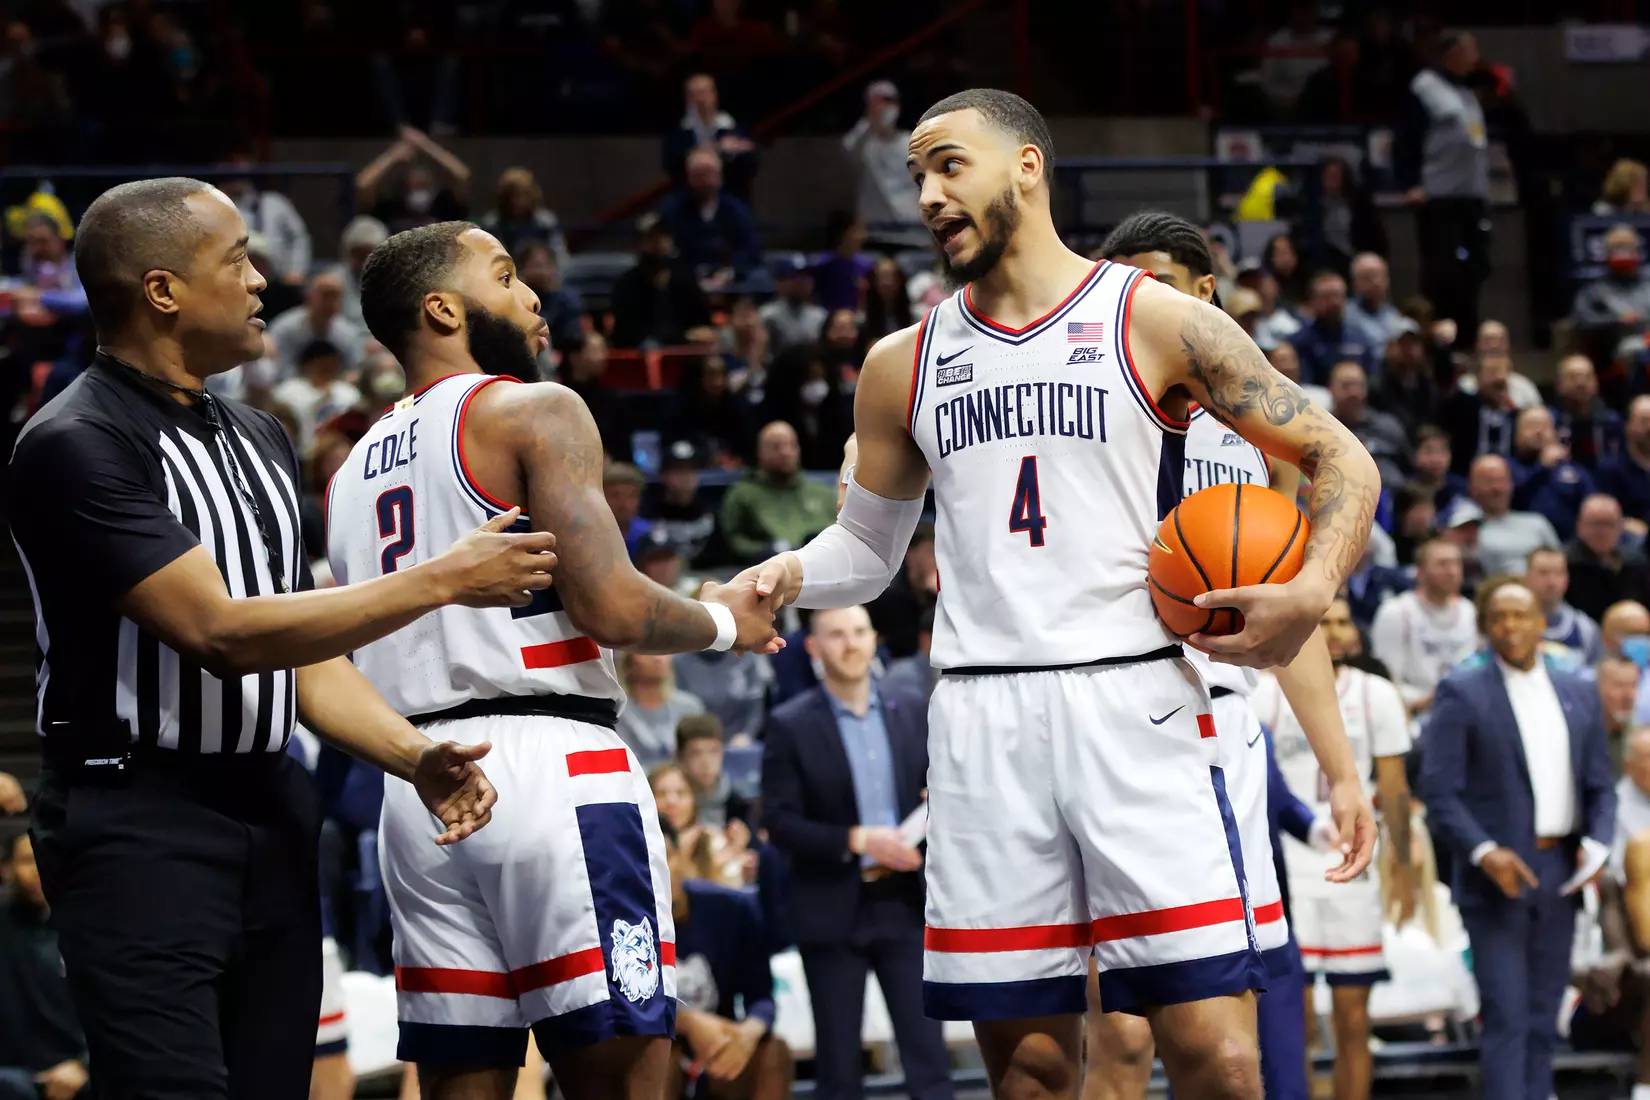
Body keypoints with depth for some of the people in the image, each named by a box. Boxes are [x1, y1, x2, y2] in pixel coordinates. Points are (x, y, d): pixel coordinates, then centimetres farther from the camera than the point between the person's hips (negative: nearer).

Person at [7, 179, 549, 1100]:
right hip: (142, 824, -8)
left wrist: (416, 757, 0)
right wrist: (443, 581, -17)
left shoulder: (260, 441, 16)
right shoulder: (76, 445, -12)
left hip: (272, 813, 8)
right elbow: (222, 634, -20)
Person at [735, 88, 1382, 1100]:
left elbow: (1342, 460, 5)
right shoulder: (903, 365, 15)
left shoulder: (1156, 321, 3)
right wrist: (788, 576, 3)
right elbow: (867, 549, 26)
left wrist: (1310, 595, -13)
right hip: (983, 722, 3)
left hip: (1135, 706, -3)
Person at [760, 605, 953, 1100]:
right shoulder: (790, 726, -4)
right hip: (834, 911, -2)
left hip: (905, 905, 2)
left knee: (927, 1056, -1)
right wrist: (858, 841, -19)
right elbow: (780, 823, -9)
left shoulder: (913, 714, 6)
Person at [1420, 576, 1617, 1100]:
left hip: (1559, 876, 5)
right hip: (1496, 877, -5)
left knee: (1541, 1017, 9)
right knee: (1505, 1016, -10)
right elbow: (1438, 791, -8)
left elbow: (1600, 785, 14)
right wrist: (1484, 852, -21)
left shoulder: (1578, 695, 12)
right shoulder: (1462, 695, -3)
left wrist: (1596, 843, -5)